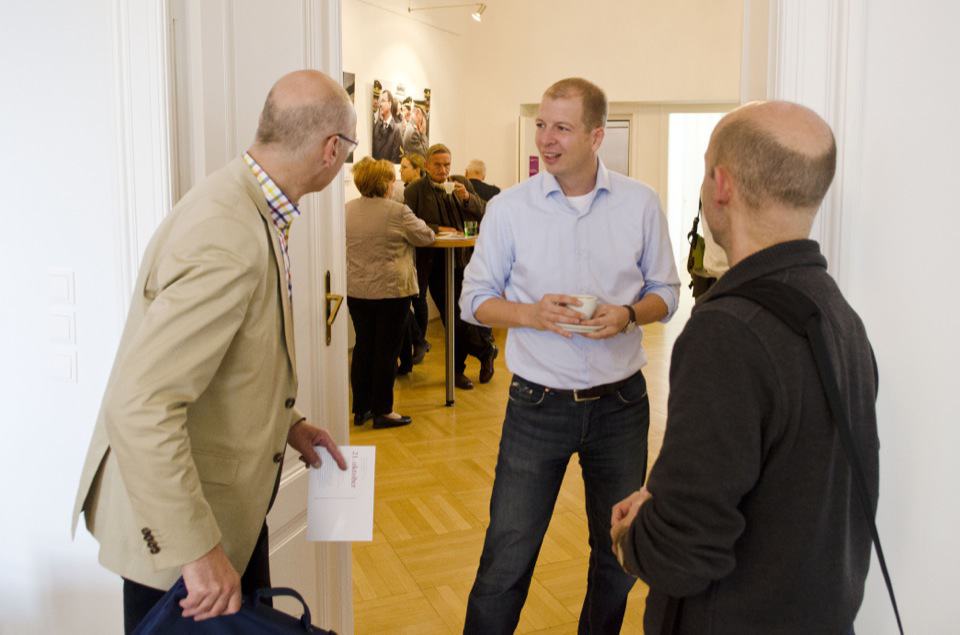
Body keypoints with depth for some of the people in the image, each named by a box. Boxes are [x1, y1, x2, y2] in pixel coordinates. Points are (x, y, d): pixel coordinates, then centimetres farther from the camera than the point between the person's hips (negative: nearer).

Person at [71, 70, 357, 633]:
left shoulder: (247, 204, 2)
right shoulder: (228, 240, -30)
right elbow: (139, 405, -33)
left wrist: (286, 421, 10)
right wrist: (196, 549, -28)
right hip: (176, 519, -9)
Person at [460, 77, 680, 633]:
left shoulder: (640, 203, 0)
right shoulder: (509, 208, -3)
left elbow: (666, 290, 7)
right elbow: (475, 299, 2)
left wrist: (629, 314, -15)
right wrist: (531, 313, -17)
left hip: (620, 402, 2)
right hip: (537, 403, -1)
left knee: (621, 553, 17)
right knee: (507, 557, 3)